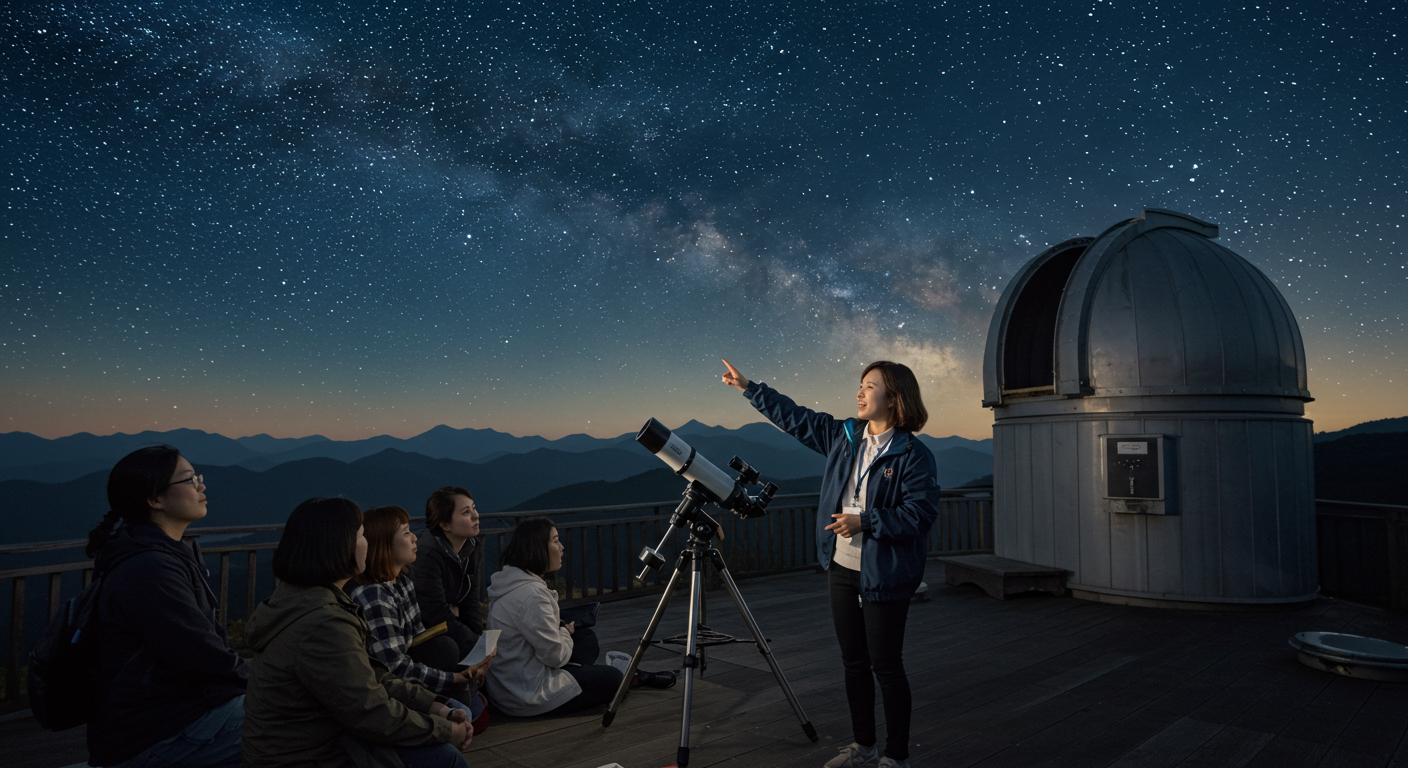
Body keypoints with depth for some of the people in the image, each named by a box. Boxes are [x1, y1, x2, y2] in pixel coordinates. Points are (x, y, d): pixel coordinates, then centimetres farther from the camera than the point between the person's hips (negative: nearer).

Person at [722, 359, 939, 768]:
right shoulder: (842, 436, 6)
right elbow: (794, 417, 15)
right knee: (853, 663, 16)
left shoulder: (913, 455, -12)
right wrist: (749, 387, 18)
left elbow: (921, 513, -18)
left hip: (884, 577, -6)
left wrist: (864, 521, -21)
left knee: (886, 666, 3)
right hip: (842, 569, 6)